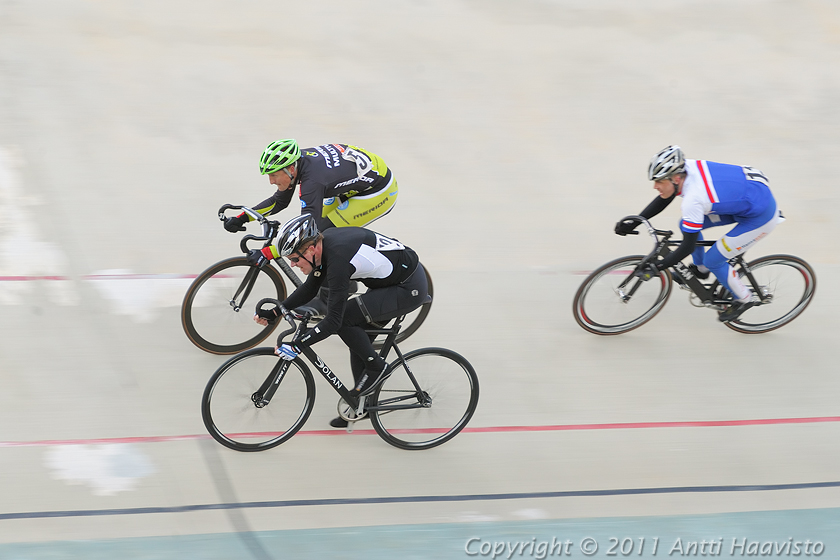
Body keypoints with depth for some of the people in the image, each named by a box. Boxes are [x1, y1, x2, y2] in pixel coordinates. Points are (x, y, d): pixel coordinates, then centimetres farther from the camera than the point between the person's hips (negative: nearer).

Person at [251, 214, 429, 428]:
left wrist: (296, 345, -31)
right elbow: (309, 289, 12)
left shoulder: (338, 258, -30)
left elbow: (333, 320, -31)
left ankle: (376, 368, 0)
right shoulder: (323, 243, -4)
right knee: (357, 334, 11)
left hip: (410, 289, -10)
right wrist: (274, 313, 5)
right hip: (390, 280, 10)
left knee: (344, 318, -18)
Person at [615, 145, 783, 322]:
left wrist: (656, 268, -19)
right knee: (687, 225, 8)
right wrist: (633, 222, 3)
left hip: (761, 216, -9)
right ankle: (700, 269, 30)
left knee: (712, 260, -4)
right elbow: (663, 200, 7)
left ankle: (745, 299, 18)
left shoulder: (693, 199, -33)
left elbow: (688, 246, -25)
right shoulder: (685, 167, -10)